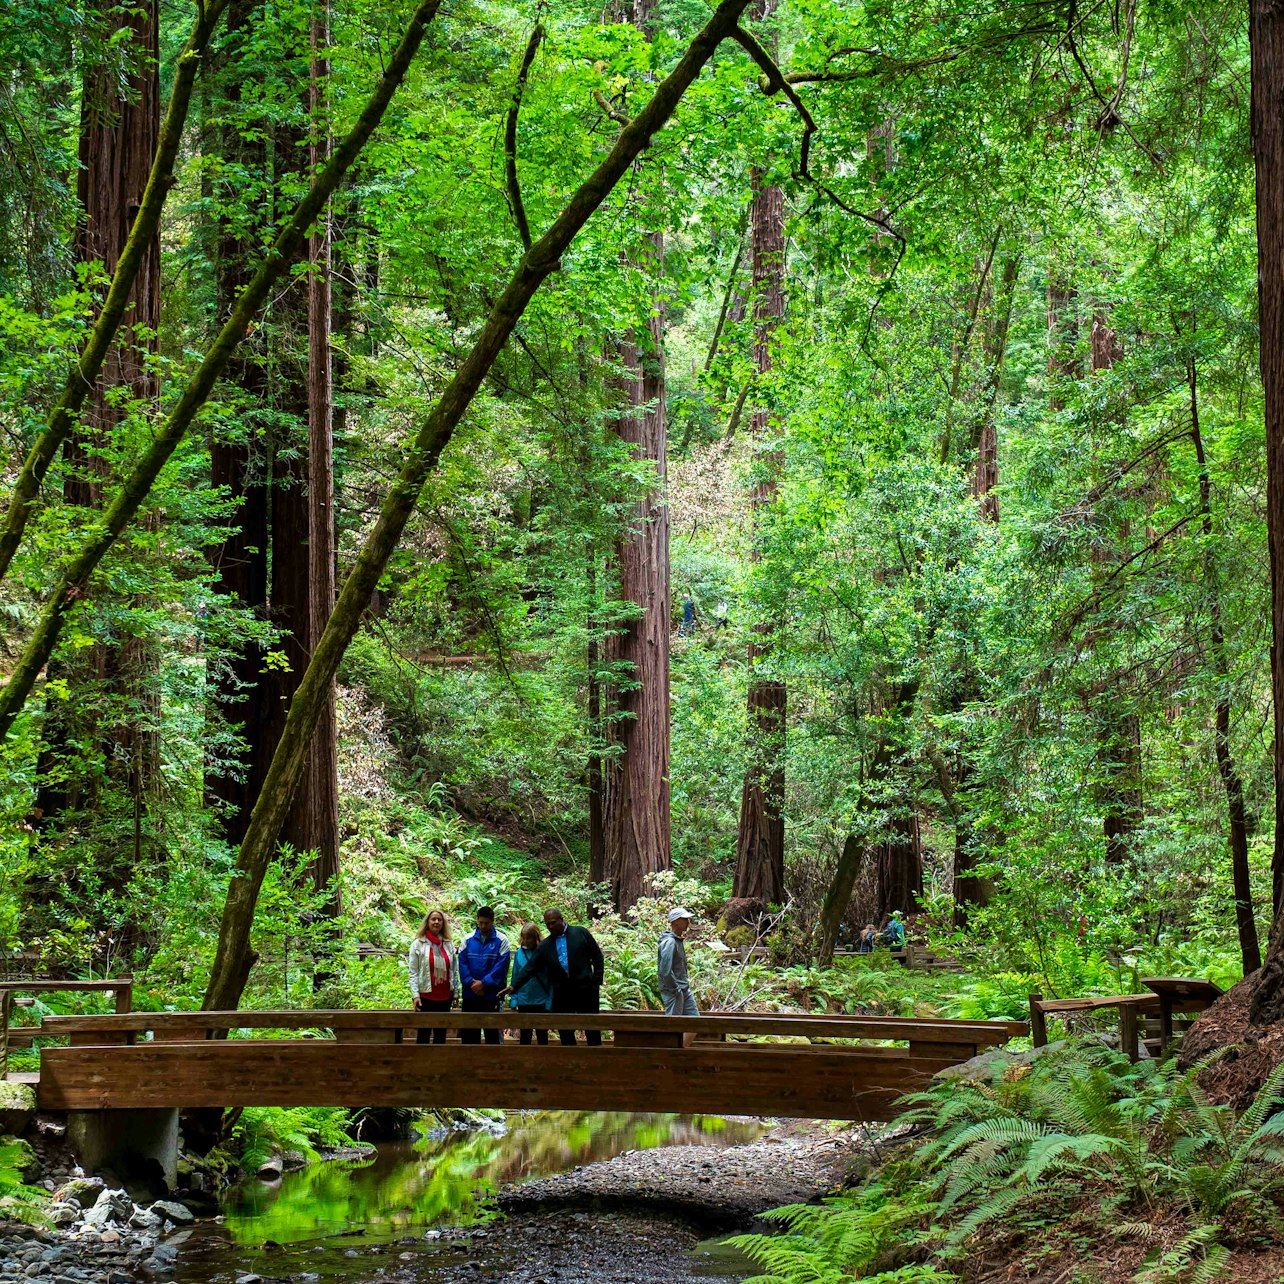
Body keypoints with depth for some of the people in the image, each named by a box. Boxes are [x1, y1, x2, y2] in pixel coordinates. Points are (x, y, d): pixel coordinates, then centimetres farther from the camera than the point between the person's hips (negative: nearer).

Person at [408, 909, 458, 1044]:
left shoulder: (448, 945, 9)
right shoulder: (418, 944, -1)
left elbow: (454, 971, 12)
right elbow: (413, 972, -5)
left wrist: (456, 993, 7)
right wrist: (416, 995, -13)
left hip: (445, 996, 3)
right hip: (426, 996, -3)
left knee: (441, 1033, 7)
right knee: (424, 1034, 1)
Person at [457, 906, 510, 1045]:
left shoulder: (501, 941, -2)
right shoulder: (468, 940, 5)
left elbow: (501, 966, -9)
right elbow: (462, 963, 0)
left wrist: (483, 983, -16)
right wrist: (471, 983, -13)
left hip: (492, 996, -3)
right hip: (470, 995, 3)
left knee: (493, 1034, 1)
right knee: (469, 1034, 8)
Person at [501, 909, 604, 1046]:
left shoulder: (581, 933, 2)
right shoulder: (544, 946, 8)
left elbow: (597, 956, 4)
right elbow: (529, 968, 4)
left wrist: (597, 981, -4)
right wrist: (513, 986, -7)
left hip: (585, 989, -3)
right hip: (561, 992, 3)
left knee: (592, 1032, 0)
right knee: (565, 1034, 4)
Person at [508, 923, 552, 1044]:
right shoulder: (519, 953, 0)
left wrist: (549, 1003, -11)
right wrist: (513, 1000, -1)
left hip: (541, 1002, -2)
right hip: (523, 1001, 2)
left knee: (542, 1036, 9)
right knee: (525, 1036, 10)